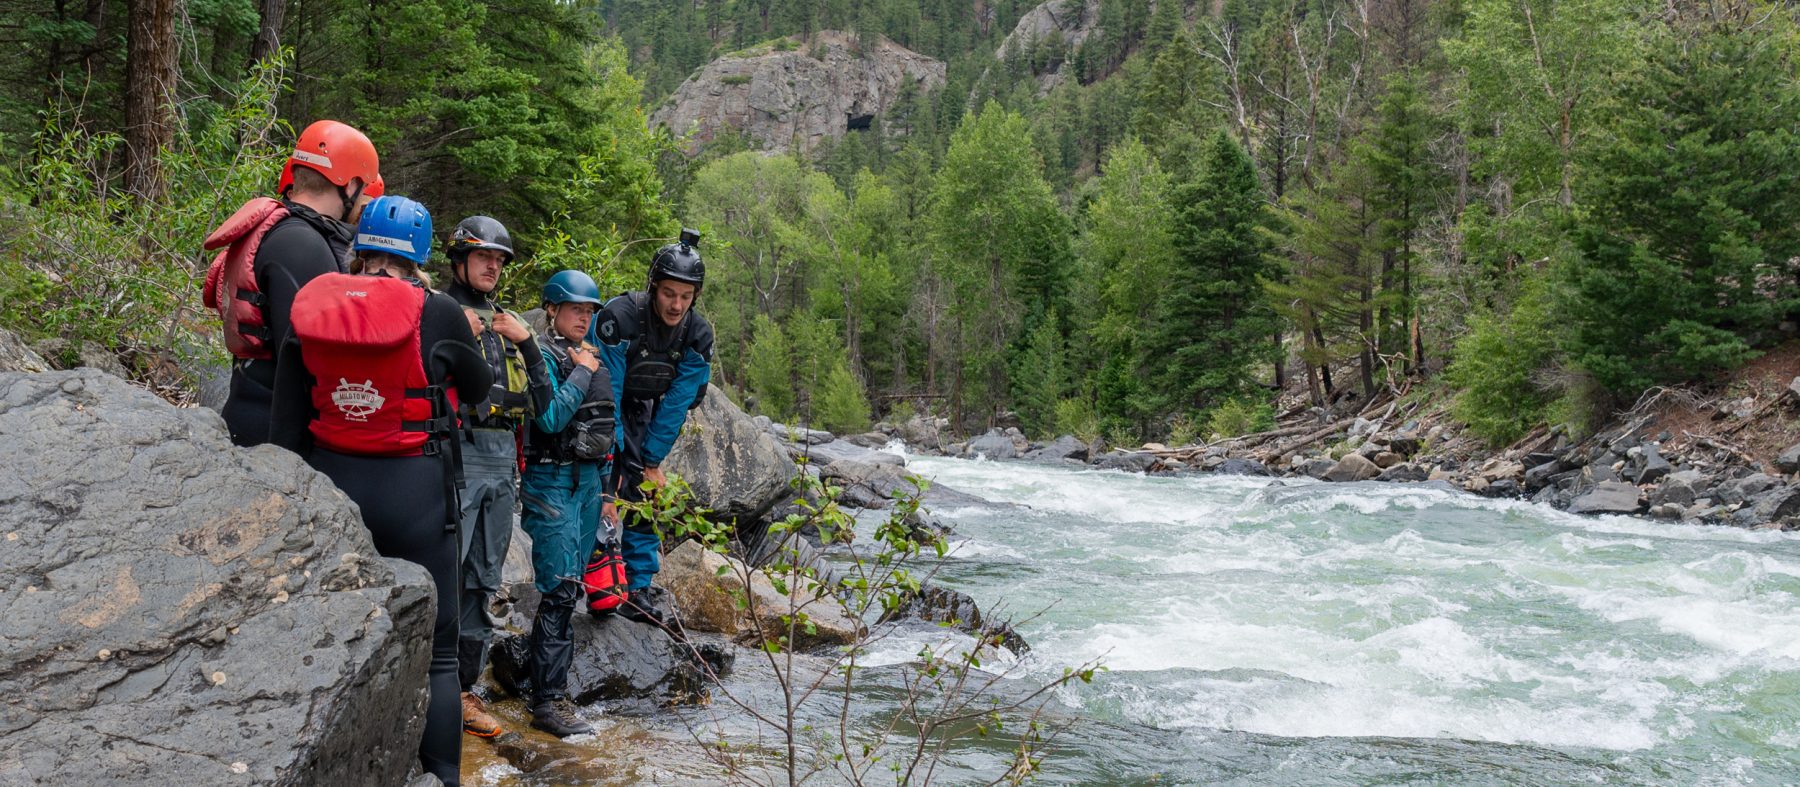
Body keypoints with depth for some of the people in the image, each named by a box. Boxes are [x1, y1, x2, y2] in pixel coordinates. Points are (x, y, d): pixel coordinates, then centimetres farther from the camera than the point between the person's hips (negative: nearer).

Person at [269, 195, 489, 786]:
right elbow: (477, 387, 9)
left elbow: (286, 426, 1)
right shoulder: (436, 314, -11)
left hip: (330, 486, 4)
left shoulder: (311, 312, -1)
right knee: (434, 653, 6)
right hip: (415, 493, -3)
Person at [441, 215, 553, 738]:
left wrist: (527, 342, 5)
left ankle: (463, 689, 18)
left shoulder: (507, 324, 21)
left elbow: (542, 402, 16)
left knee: (484, 580, 10)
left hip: (502, 461, 7)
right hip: (457, 454, -7)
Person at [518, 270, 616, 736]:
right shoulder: (542, 355, -7)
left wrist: (605, 484, 20)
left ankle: (553, 681, 16)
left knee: (570, 587, 9)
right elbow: (551, 418, -20)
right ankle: (548, 701, -10)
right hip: (552, 480, -8)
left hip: (589, 478, 8)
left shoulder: (591, 357, 16)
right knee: (561, 589, -12)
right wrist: (582, 373, -11)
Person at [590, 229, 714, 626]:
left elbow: (675, 405, -9)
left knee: (644, 496, 0)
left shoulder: (698, 335, -14)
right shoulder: (618, 317, -30)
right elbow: (605, 392, -27)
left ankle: (639, 591, 6)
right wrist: (607, 458, -26)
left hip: (640, 415, 5)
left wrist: (652, 461, -9)